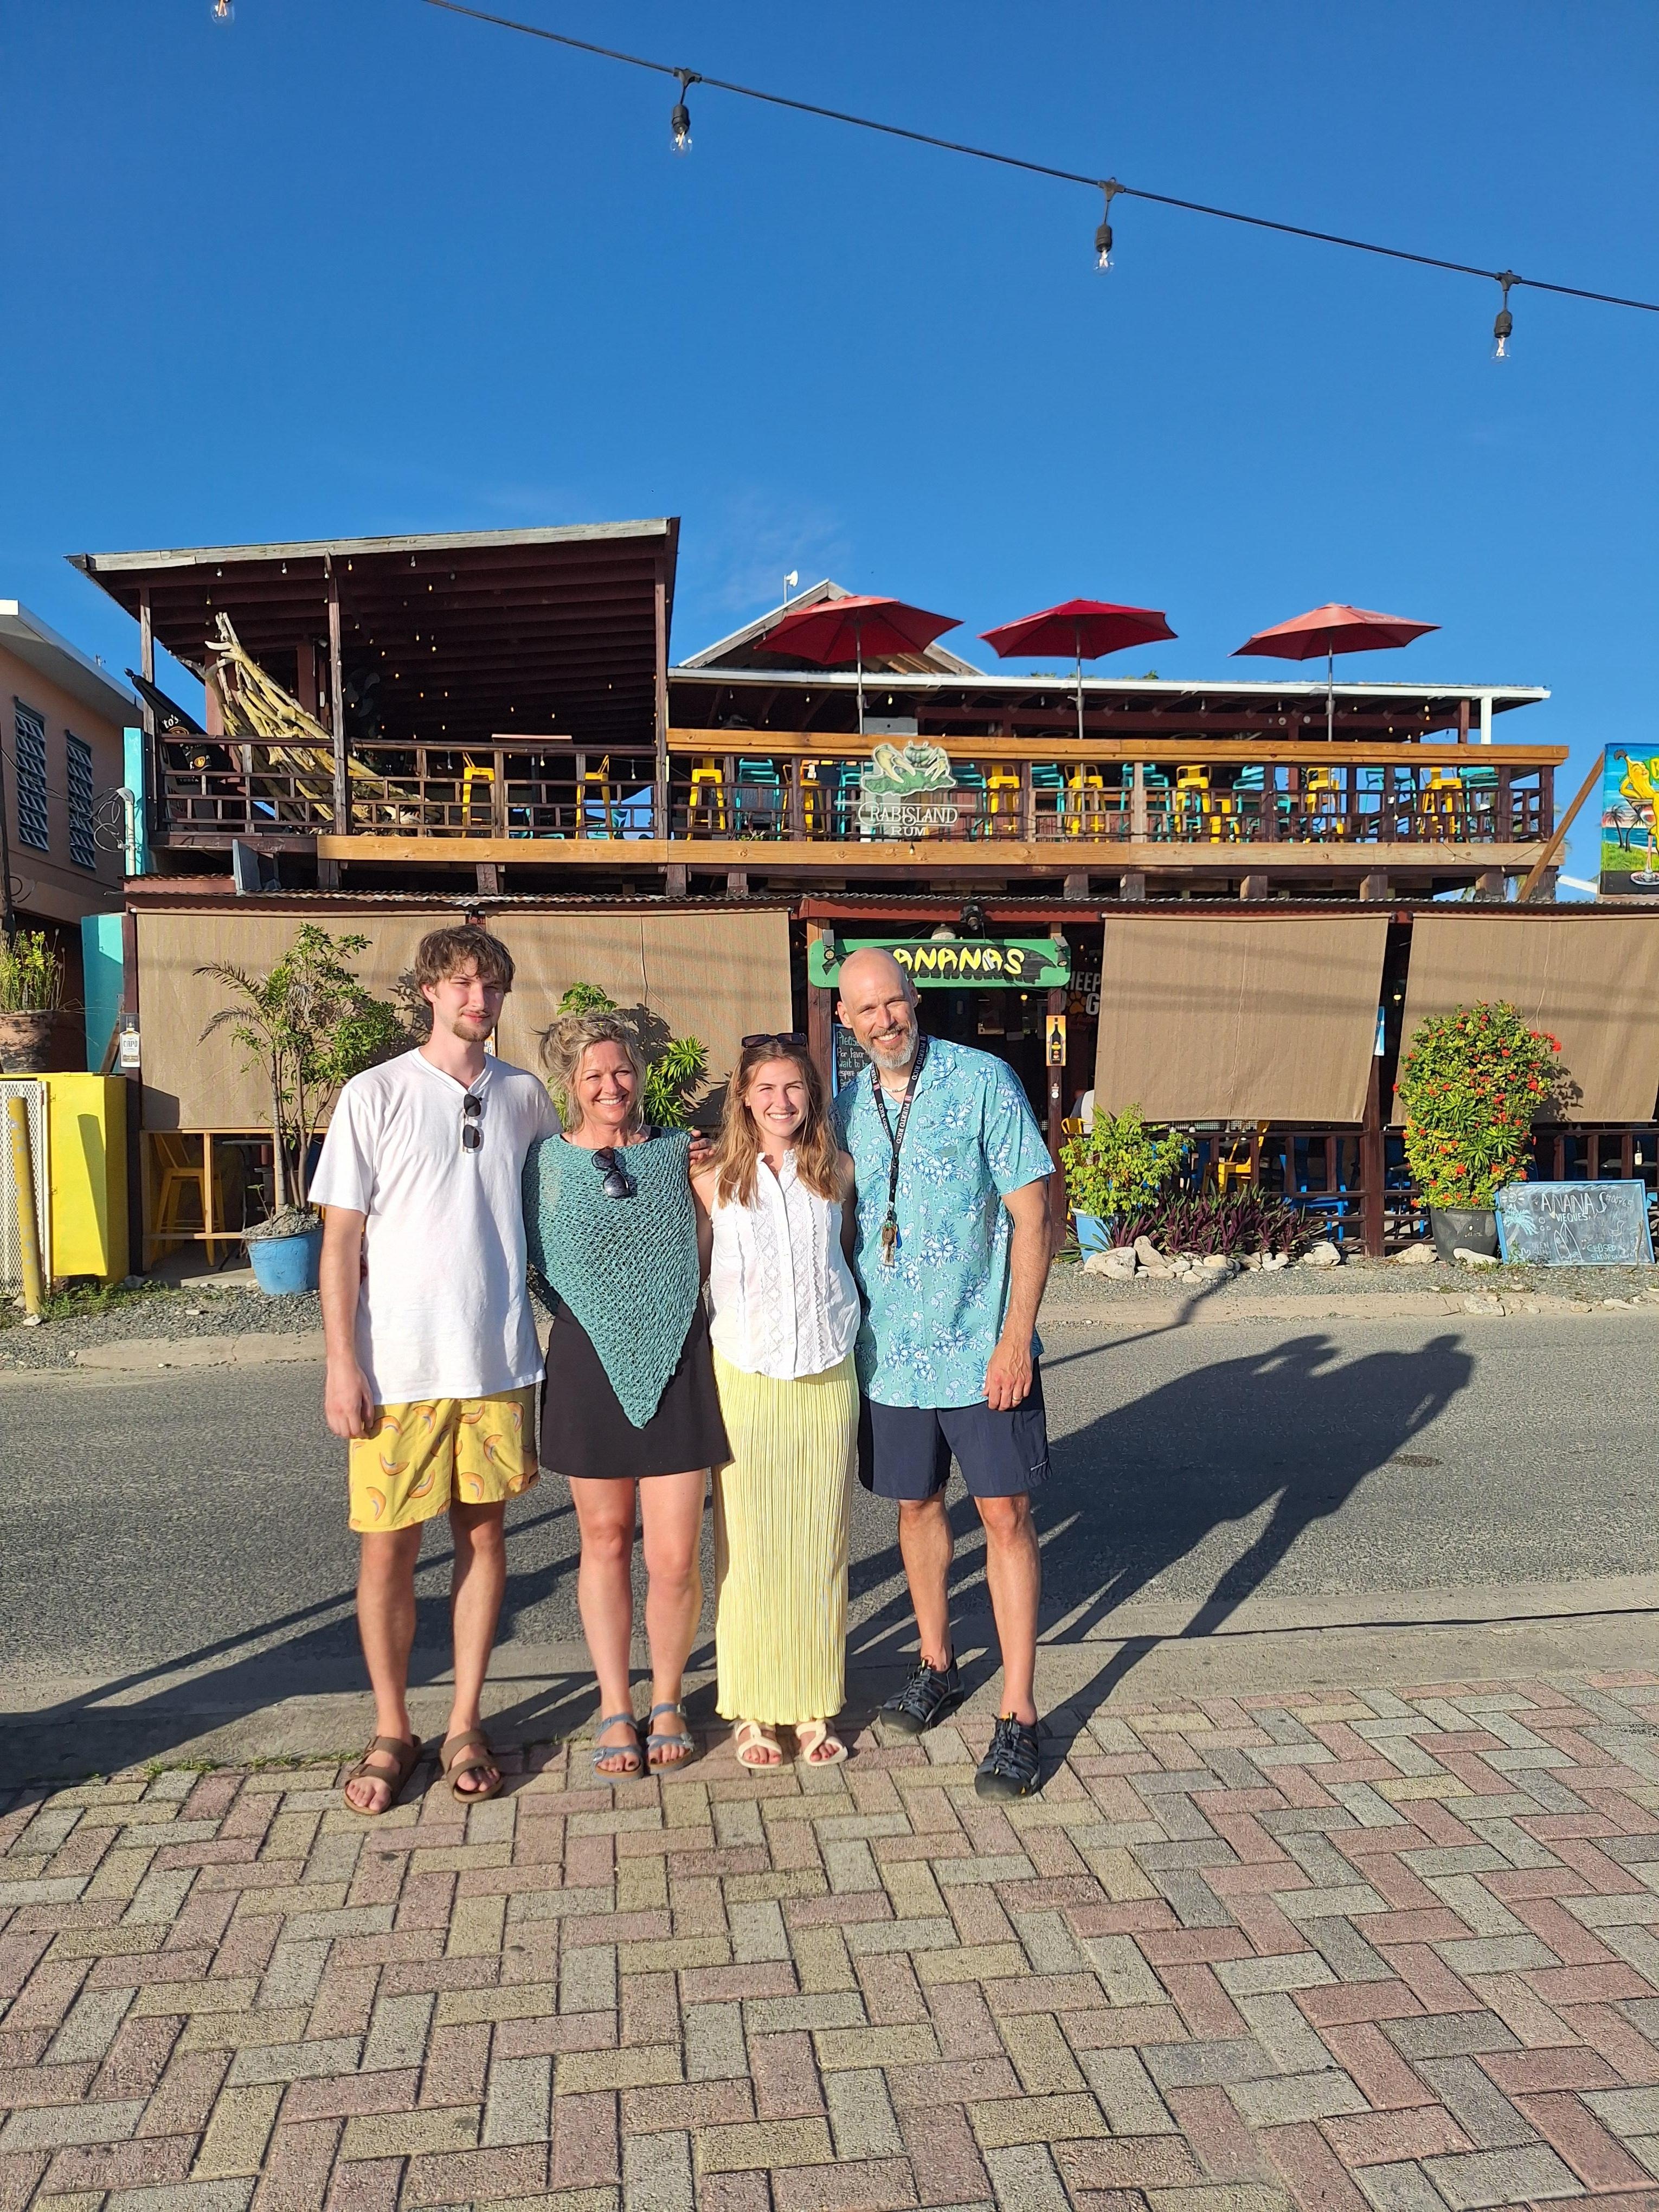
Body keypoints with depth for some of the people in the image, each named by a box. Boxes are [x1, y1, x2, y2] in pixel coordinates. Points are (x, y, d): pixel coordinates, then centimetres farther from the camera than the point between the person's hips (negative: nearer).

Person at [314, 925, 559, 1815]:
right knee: (388, 1548, 5)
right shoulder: (374, 1096, -3)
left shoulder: (524, 1097, 5)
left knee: (482, 1536, 10)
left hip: (499, 1360, 3)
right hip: (398, 1366, -2)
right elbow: (341, 1239, -4)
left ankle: (466, 1723, 24)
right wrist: (341, 1364, -8)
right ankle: (392, 1731, 23)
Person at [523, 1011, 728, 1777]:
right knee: (604, 1541, 13)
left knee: (674, 1557, 1)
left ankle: (667, 1700, 26)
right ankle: (615, 1708, 30)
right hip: (590, 1366, 0)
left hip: (678, 1364, 0)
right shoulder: (545, 1161, 1)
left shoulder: (679, 1153, 4)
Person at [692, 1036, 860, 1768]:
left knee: (820, 1543, 8)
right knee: (747, 1545, 5)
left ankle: (814, 1707, 22)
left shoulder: (837, 1171, 3)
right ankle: (752, 1709, 20)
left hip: (828, 1378, 2)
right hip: (745, 1378, -1)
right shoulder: (715, 1180, -2)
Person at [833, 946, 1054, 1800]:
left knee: (1005, 1514, -1)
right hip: (889, 1347, 4)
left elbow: (1032, 1213, -10)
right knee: (916, 1505, 16)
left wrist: (1017, 1335, -14)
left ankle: (1017, 1717, 9)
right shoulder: (846, 1108, 4)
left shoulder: (983, 1081, -9)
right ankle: (936, 1663, 36)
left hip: (982, 1347, -4)